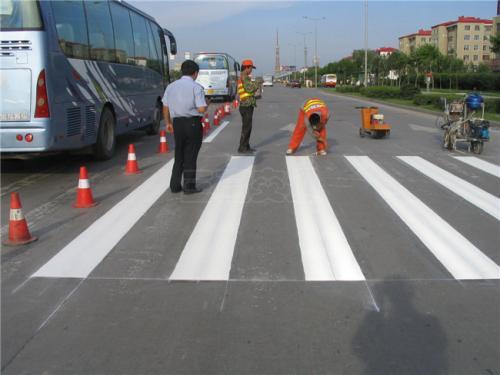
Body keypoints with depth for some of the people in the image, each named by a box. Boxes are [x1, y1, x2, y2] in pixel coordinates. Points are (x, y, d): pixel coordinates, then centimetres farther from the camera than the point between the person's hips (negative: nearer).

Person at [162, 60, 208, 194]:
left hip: (177, 123, 5)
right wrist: (206, 105, 6)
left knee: (179, 155, 16)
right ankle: (189, 186, 10)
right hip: (193, 123, -5)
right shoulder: (196, 87, -8)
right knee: (191, 155, 6)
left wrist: (168, 123, 22)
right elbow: (202, 109, -15)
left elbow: (165, 107, 10)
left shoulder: (171, 86, 8)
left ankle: (175, 185, 18)